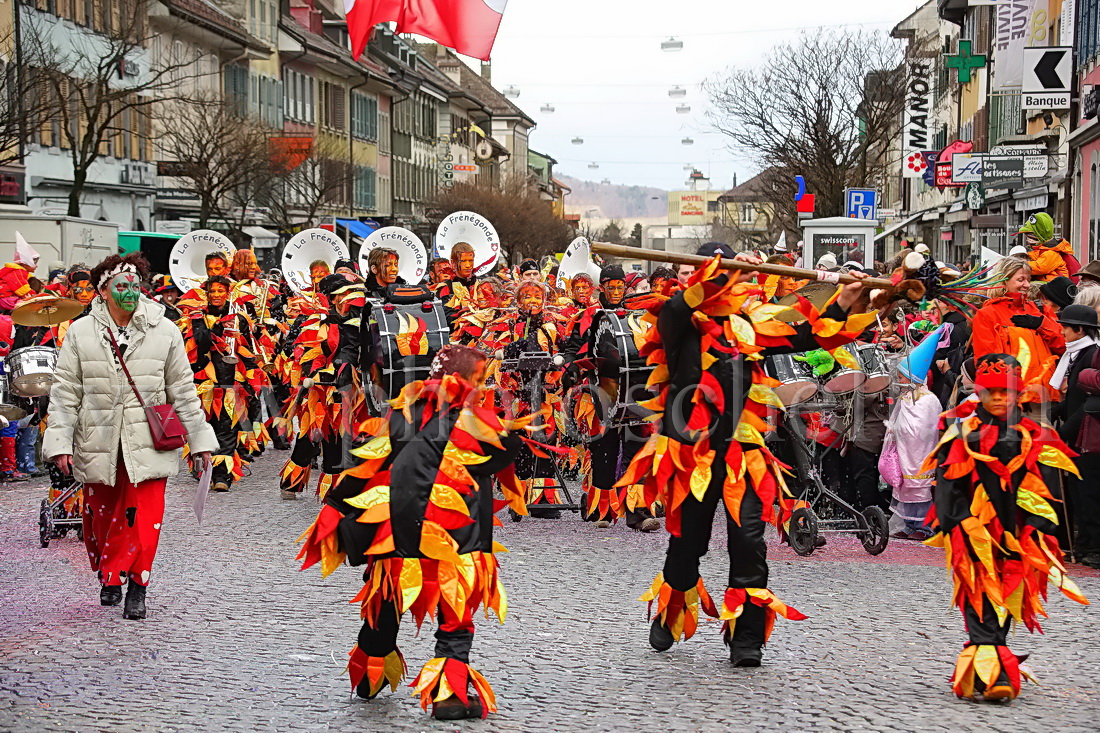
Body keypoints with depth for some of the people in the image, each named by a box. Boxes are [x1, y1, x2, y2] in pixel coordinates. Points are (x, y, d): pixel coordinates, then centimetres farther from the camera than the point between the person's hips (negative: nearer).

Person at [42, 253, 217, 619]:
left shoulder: (164, 331, 2)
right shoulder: (80, 333, 1)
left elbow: (183, 390, 8)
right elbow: (65, 392, 3)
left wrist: (199, 439, 9)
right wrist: (60, 442, -4)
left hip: (148, 442, -1)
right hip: (98, 443, 1)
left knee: (144, 519, -8)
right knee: (101, 517, 10)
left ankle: (136, 588, 3)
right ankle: (108, 578, 31)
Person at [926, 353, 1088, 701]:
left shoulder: (1033, 438, 10)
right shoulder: (962, 432, 4)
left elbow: (1044, 490, 9)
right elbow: (948, 484, 2)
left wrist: (1036, 530, -1)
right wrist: (956, 526, -6)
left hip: (1015, 536, 3)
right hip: (973, 533, -3)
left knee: (1003, 601, 5)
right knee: (981, 596, -13)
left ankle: (980, 668, 16)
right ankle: (992, 672, -19)